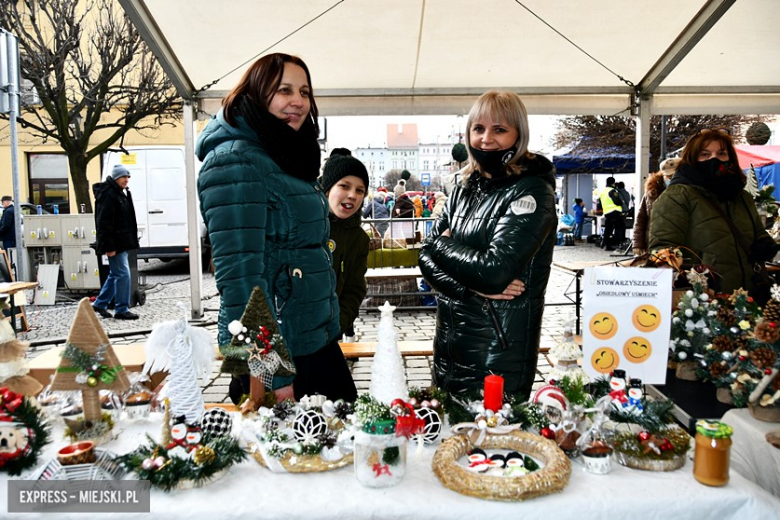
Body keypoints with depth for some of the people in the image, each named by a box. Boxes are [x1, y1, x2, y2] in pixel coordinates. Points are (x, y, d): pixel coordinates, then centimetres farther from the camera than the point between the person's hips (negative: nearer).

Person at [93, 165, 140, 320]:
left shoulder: (122, 193, 16)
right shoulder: (108, 195, -15)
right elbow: (104, 223, -20)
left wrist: (130, 241, 22)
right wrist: (109, 246, -24)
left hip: (122, 242, 10)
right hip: (115, 244, -10)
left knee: (115, 274, 16)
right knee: (123, 274, -7)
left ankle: (100, 304, 28)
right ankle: (121, 310, 1)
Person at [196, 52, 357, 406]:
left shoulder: (288, 159, 13)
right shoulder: (235, 161, -15)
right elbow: (240, 274, -22)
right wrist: (268, 376, -22)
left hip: (320, 344, 9)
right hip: (278, 355, -9)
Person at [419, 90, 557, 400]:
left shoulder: (531, 192, -12)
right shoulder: (464, 190, 8)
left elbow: (495, 271, -23)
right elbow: (427, 257, 2)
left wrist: (443, 244, -7)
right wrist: (471, 288, -16)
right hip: (449, 347, 7)